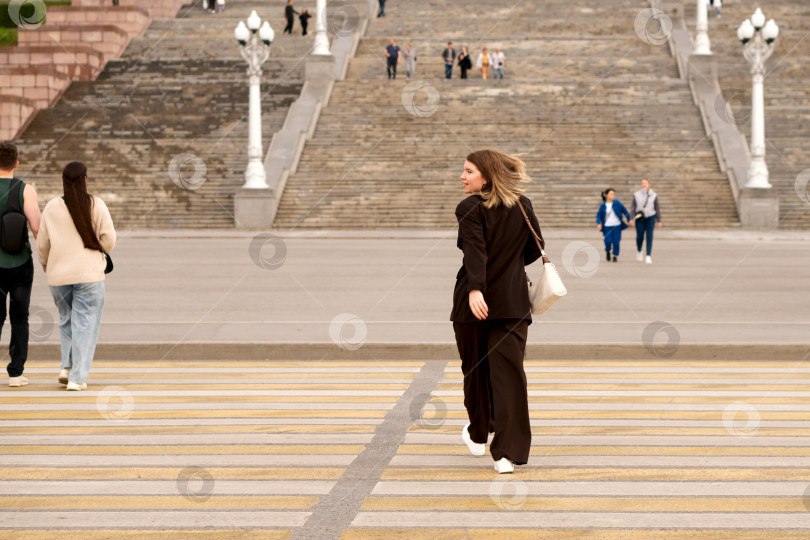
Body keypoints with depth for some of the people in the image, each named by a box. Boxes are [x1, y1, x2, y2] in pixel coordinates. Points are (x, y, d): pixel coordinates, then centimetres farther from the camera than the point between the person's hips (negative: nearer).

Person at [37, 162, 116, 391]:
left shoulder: (52, 207, -2)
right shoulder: (96, 205, -7)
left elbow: (42, 243, 4)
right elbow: (108, 240, -8)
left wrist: (44, 261, 24)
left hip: (59, 274, 2)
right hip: (89, 274, -2)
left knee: (67, 319, 22)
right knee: (85, 323, 2)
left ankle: (68, 366, 10)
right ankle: (77, 378, -3)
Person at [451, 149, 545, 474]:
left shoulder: (471, 208, -9)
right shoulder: (523, 205, 7)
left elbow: (475, 250, -24)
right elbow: (534, 250, 14)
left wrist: (476, 288, -35)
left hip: (475, 301, -3)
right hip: (513, 301, 3)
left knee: (475, 369, 16)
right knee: (509, 372, -1)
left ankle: (478, 435, 34)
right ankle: (508, 452, -10)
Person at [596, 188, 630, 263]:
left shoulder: (617, 203, -1)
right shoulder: (603, 206, 0)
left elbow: (625, 211, 6)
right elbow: (599, 215, 7)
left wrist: (629, 220, 5)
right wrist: (599, 223, -8)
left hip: (617, 225, 0)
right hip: (607, 226, 0)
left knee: (616, 241, -3)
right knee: (608, 241, -10)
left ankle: (615, 256, 12)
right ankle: (607, 251, 20)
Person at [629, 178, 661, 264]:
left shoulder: (654, 195, 4)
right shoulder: (636, 195, 4)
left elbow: (657, 208, 7)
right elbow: (632, 207, 2)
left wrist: (658, 221, 6)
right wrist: (631, 218, -9)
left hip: (650, 218, 0)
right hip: (639, 219, 0)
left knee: (649, 237, -9)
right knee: (639, 237, -1)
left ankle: (648, 257, -9)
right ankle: (639, 251, 30)